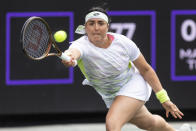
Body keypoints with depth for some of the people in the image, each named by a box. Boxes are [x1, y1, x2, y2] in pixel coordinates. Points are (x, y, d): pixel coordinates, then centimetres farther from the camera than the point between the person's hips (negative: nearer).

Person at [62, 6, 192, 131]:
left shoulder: (122, 42, -24)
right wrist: (69, 57, -80)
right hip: (111, 97, 3)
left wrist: (163, 98, -10)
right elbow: (74, 51, -55)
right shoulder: (82, 45, -27)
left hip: (133, 85, -3)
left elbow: (145, 70, -11)